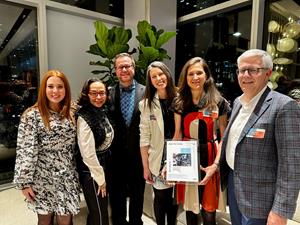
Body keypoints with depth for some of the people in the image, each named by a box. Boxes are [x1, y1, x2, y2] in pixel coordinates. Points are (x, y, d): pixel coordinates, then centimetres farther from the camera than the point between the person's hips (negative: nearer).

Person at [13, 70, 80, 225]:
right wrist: (24, 182, -11)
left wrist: (77, 173, 10)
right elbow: (25, 150, -11)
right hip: (42, 178, -3)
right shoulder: (32, 115, -9)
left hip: (67, 177, 4)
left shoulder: (71, 114, 5)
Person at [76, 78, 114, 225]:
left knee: (100, 210, 23)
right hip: (91, 172, -8)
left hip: (105, 166, 8)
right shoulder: (83, 118, -23)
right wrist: (100, 178, -13)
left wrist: (104, 175, 11)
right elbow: (88, 155, -23)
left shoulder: (102, 111, 2)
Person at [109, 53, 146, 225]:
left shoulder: (145, 92, -6)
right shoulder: (109, 93, -3)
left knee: (137, 193, 19)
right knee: (117, 194, 19)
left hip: (138, 153, 0)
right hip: (117, 154, 1)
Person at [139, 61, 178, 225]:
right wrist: (145, 166, -5)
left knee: (174, 197, 17)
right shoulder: (147, 104, -5)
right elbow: (144, 137, -5)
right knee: (161, 197, 11)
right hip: (158, 159, -1)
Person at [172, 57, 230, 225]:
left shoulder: (219, 102, -5)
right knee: (189, 207, 16)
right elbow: (177, 135, 6)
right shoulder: (180, 102, 3)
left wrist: (216, 164, -15)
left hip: (208, 160, -2)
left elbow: (224, 137, -3)